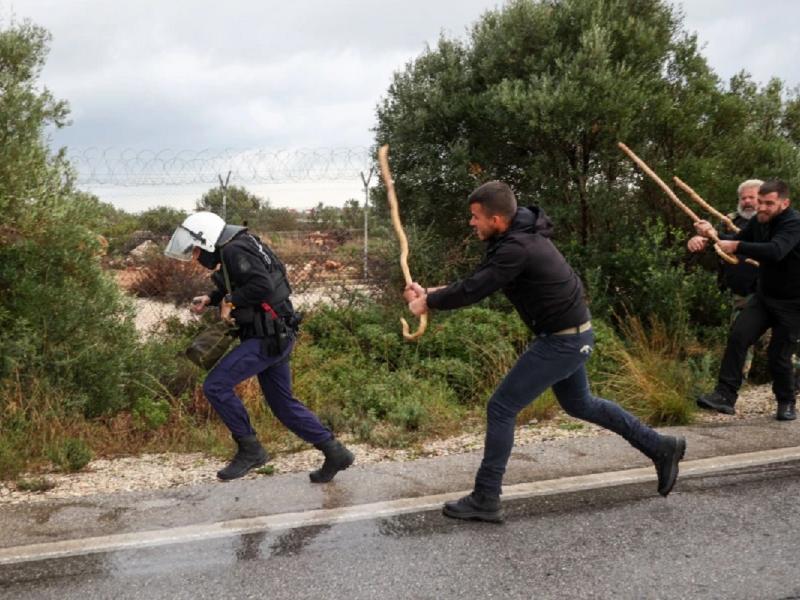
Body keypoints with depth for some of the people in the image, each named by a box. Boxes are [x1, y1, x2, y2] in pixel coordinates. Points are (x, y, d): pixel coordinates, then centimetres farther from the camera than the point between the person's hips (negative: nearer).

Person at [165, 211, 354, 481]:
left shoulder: (234, 250, -15)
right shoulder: (231, 251, 16)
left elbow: (262, 284, -28)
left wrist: (231, 302, -15)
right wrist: (210, 299, 14)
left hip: (268, 339, -10)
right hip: (276, 336, 10)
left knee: (215, 385, -9)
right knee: (282, 401, 14)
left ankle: (250, 449, 2)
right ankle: (335, 452, 18)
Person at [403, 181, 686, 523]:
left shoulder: (518, 248, -26)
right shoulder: (520, 236, 4)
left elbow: (474, 290, -25)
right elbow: (478, 280, 9)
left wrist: (429, 302, -10)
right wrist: (431, 293, 0)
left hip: (562, 342, -10)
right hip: (572, 335, 10)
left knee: (500, 409, -6)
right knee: (580, 405, 27)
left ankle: (485, 501, 2)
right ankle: (660, 448, 36)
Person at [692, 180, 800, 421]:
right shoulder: (759, 221, 1)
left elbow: (775, 251, -41)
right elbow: (735, 243, 11)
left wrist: (737, 246, -44)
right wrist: (714, 234, -9)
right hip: (764, 296, 6)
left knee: (778, 355, -1)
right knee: (738, 336, -14)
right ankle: (725, 395, -15)